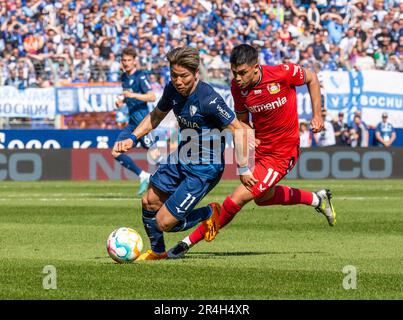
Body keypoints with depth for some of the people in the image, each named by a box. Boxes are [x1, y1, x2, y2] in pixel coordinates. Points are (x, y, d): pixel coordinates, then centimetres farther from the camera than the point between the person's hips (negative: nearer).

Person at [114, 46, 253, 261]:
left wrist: (243, 168, -22)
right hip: (181, 159, 8)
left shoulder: (208, 99, -28)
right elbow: (156, 116, 15)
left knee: (164, 222, -10)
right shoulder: (172, 90, -4)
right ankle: (157, 252, 41)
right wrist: (132, 138, 4)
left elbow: (238, 129, -21)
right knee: (149, 202, 17)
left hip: (204, 169, -8)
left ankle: (209, 214, 17)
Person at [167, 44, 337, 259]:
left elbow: (311, 78, -2)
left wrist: (317, 116, -5)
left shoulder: (283, 73, -24)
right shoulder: (237, 87, -10)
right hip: (260, 148, 7)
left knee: (238, 199, -14)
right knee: (262, 197, 28)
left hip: (282, 153, -7)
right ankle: (317, 199, 48)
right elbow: (242, 120, 6)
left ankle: (188, 242, -3)